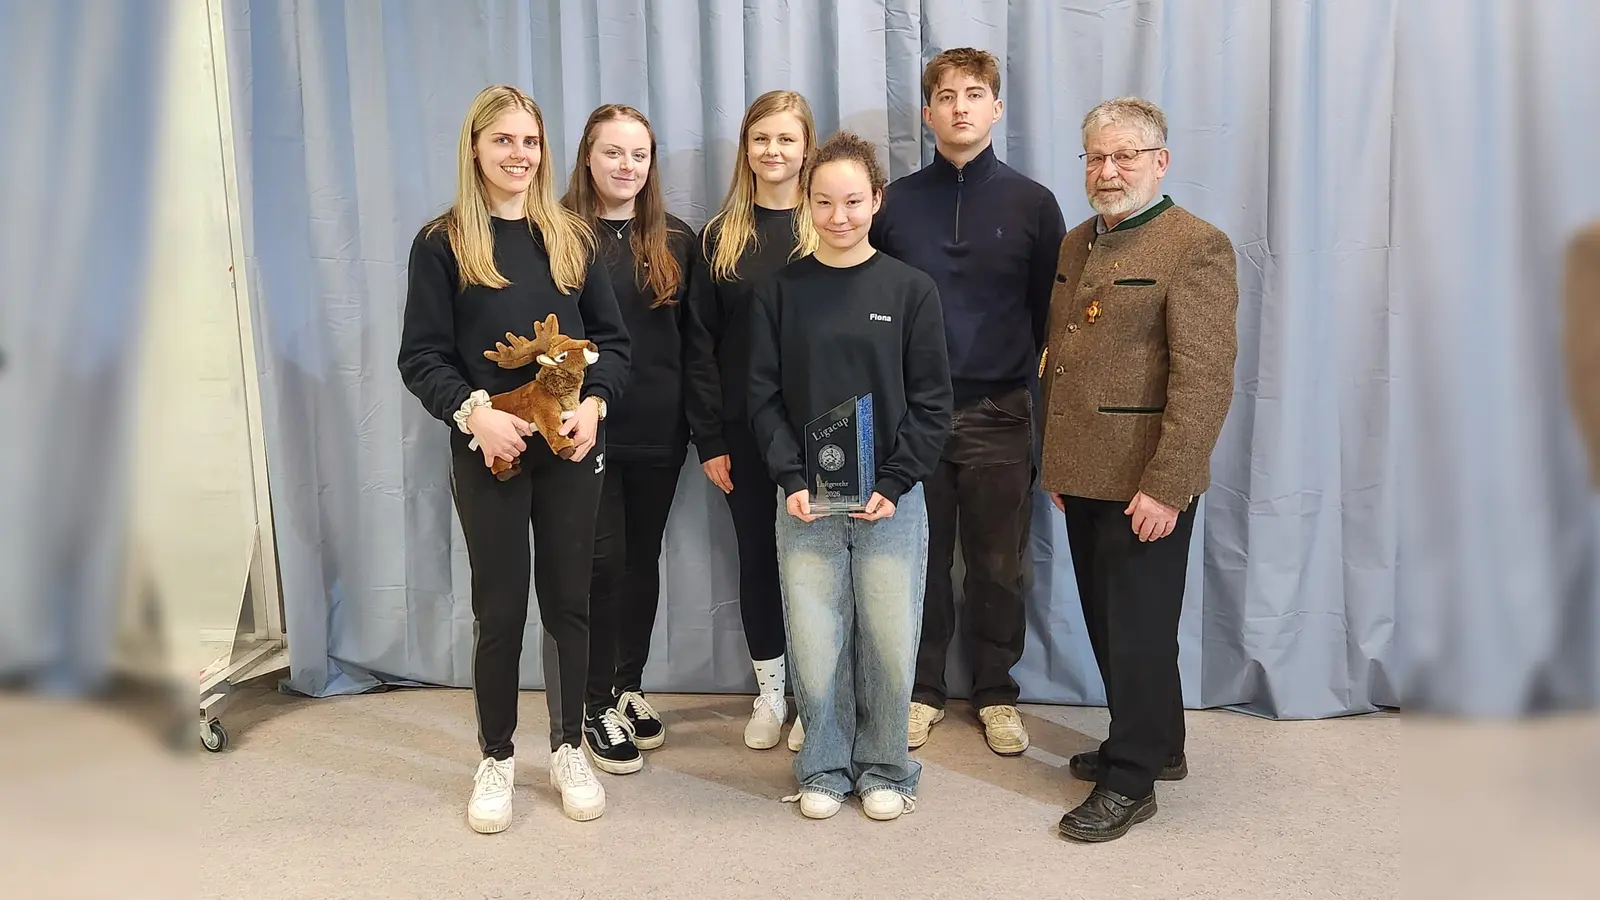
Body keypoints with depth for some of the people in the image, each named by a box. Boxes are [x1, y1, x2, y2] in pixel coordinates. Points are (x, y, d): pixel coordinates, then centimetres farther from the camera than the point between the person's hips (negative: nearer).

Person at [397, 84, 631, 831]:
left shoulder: (572, 237, 7)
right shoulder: (442, 243, -1)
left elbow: (611, 339, 7)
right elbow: (421, 357, -4)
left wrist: (594, 402, -11)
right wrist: (472, 411, -20)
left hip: (571, 449, 3)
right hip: (488, 453, -2)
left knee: (568, 600, 10)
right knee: (500, 608, 5)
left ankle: (569, 750, 25)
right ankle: (496, 759, 23)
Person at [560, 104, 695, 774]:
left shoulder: (676, 240, 8)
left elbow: (692, 338, 9)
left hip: (659, 429, 4)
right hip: (589, 425, -3)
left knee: (643, 556, 12)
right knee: (604, 558, -2)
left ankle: (630, 687, 28)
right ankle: (599, 704, 12)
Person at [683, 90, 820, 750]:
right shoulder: (720, 236, 5)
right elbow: (700, 344, 3)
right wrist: (708, 439, -3)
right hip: (743, 429, 2)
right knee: (757, 555, 10)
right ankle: (770, 694, 25)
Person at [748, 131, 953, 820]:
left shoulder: (911, 290, 1)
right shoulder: (781, 291, 4)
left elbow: (931, 403, 0)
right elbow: (764, 397, 2)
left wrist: (893, 485, -9)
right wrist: (792, 481, -9)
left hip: (892, 499, 0)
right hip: (805, 501, 1)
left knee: (890, 646, 4)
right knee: (814, 647, 3)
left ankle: (883, 768, 26)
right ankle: (825, 768, 25)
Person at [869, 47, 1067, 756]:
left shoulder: (1031, 204, 3)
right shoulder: (894, 204, 4)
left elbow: (1052, 315, 5)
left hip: (1000, 414, 0)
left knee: (998, 565, 8)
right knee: (922, 560, 8)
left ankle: (995, 693, 25)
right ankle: (921, 689, 24)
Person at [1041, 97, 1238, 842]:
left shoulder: (1196, 247, -10)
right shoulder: (1075, 244, 14)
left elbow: (1204, 377, -17)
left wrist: (1166, 485, -21)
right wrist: (1054, 462, 13)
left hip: (1145, 483, -7)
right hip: (1084, 474, 8)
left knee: (1138, 629, 2)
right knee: (1106, 623, 16)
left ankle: (1131, 779, 16)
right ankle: (1156, 744, 34)